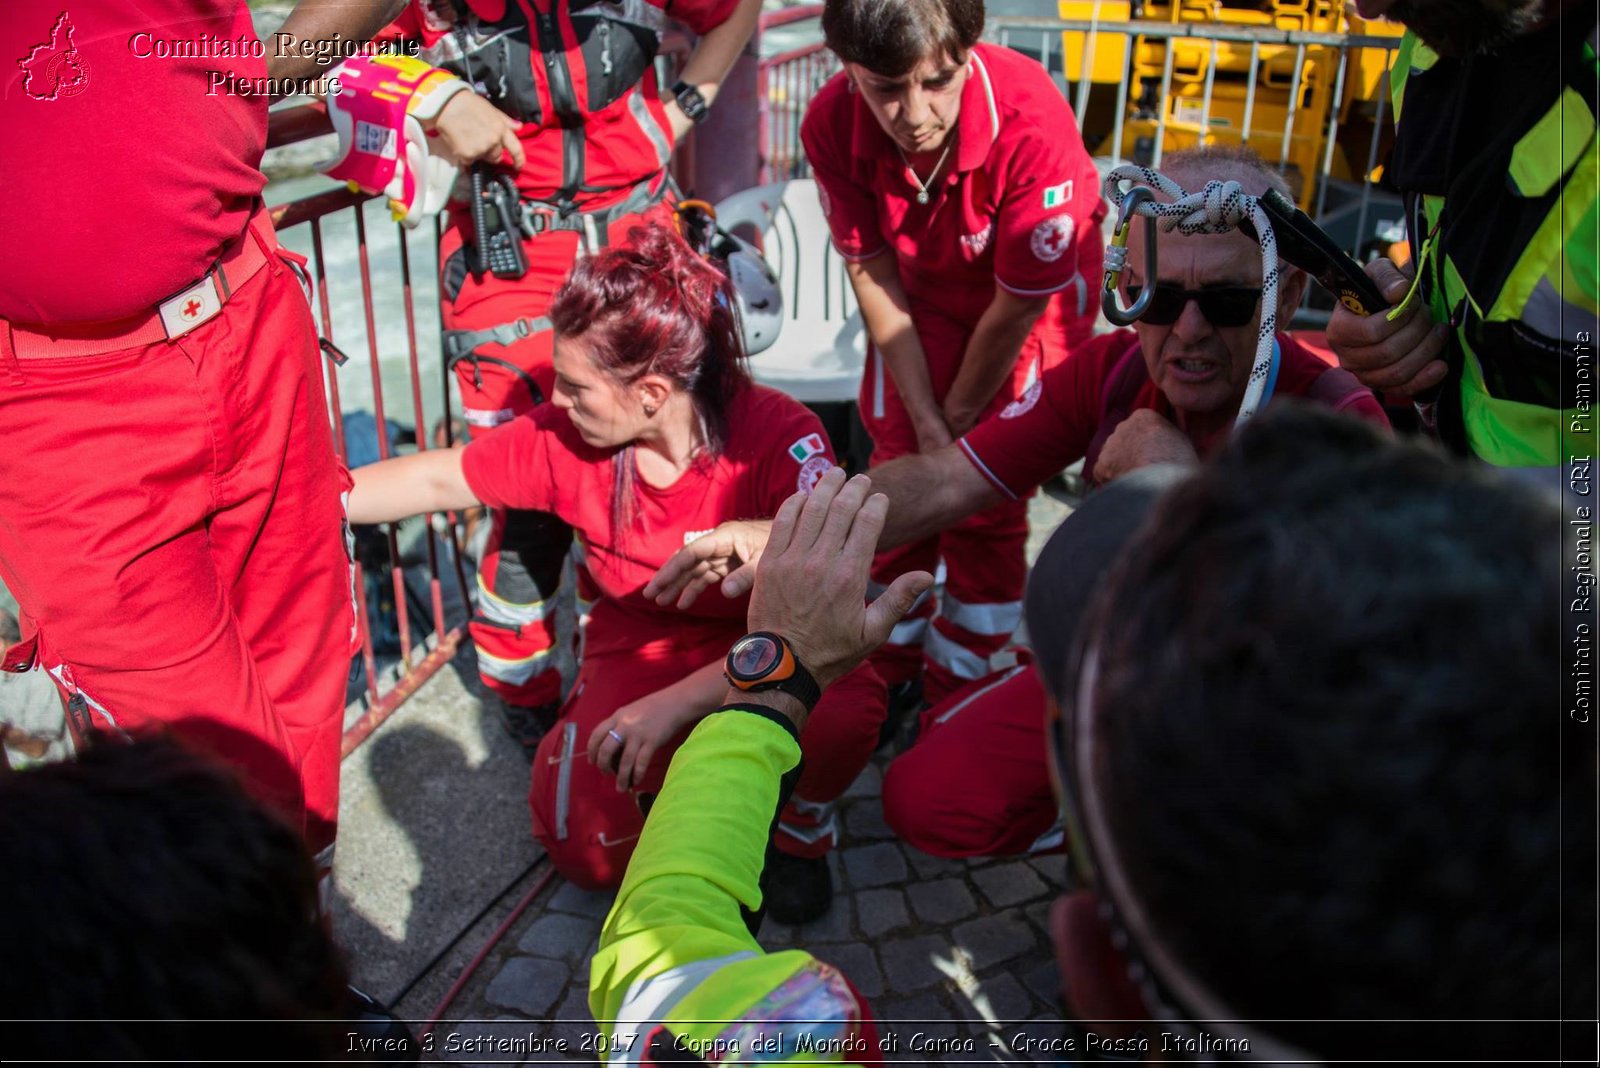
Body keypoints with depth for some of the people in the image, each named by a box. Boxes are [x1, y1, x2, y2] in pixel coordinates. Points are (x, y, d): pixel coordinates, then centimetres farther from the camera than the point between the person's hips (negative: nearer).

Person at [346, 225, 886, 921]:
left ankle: (803, 825, 0)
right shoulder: (566, 435, -13)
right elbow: (434, 481, 2)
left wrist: (674, 703, -42)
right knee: (586, 847, -18)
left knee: (846, 706, -36)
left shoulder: (780, 439, -26)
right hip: (636, 652, 3)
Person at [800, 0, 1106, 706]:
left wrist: (954, 424, -12)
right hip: (924, 293, 4)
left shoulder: (1034, 129, -38)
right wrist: (925, 421, -13)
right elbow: (872, 276, -14)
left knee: (987, 501, -5)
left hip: (1036, 293, -3)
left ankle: (956, 697, 16)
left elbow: (1018, 307, -25)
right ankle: (886, 680, 23)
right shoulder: (831, 126, -25)